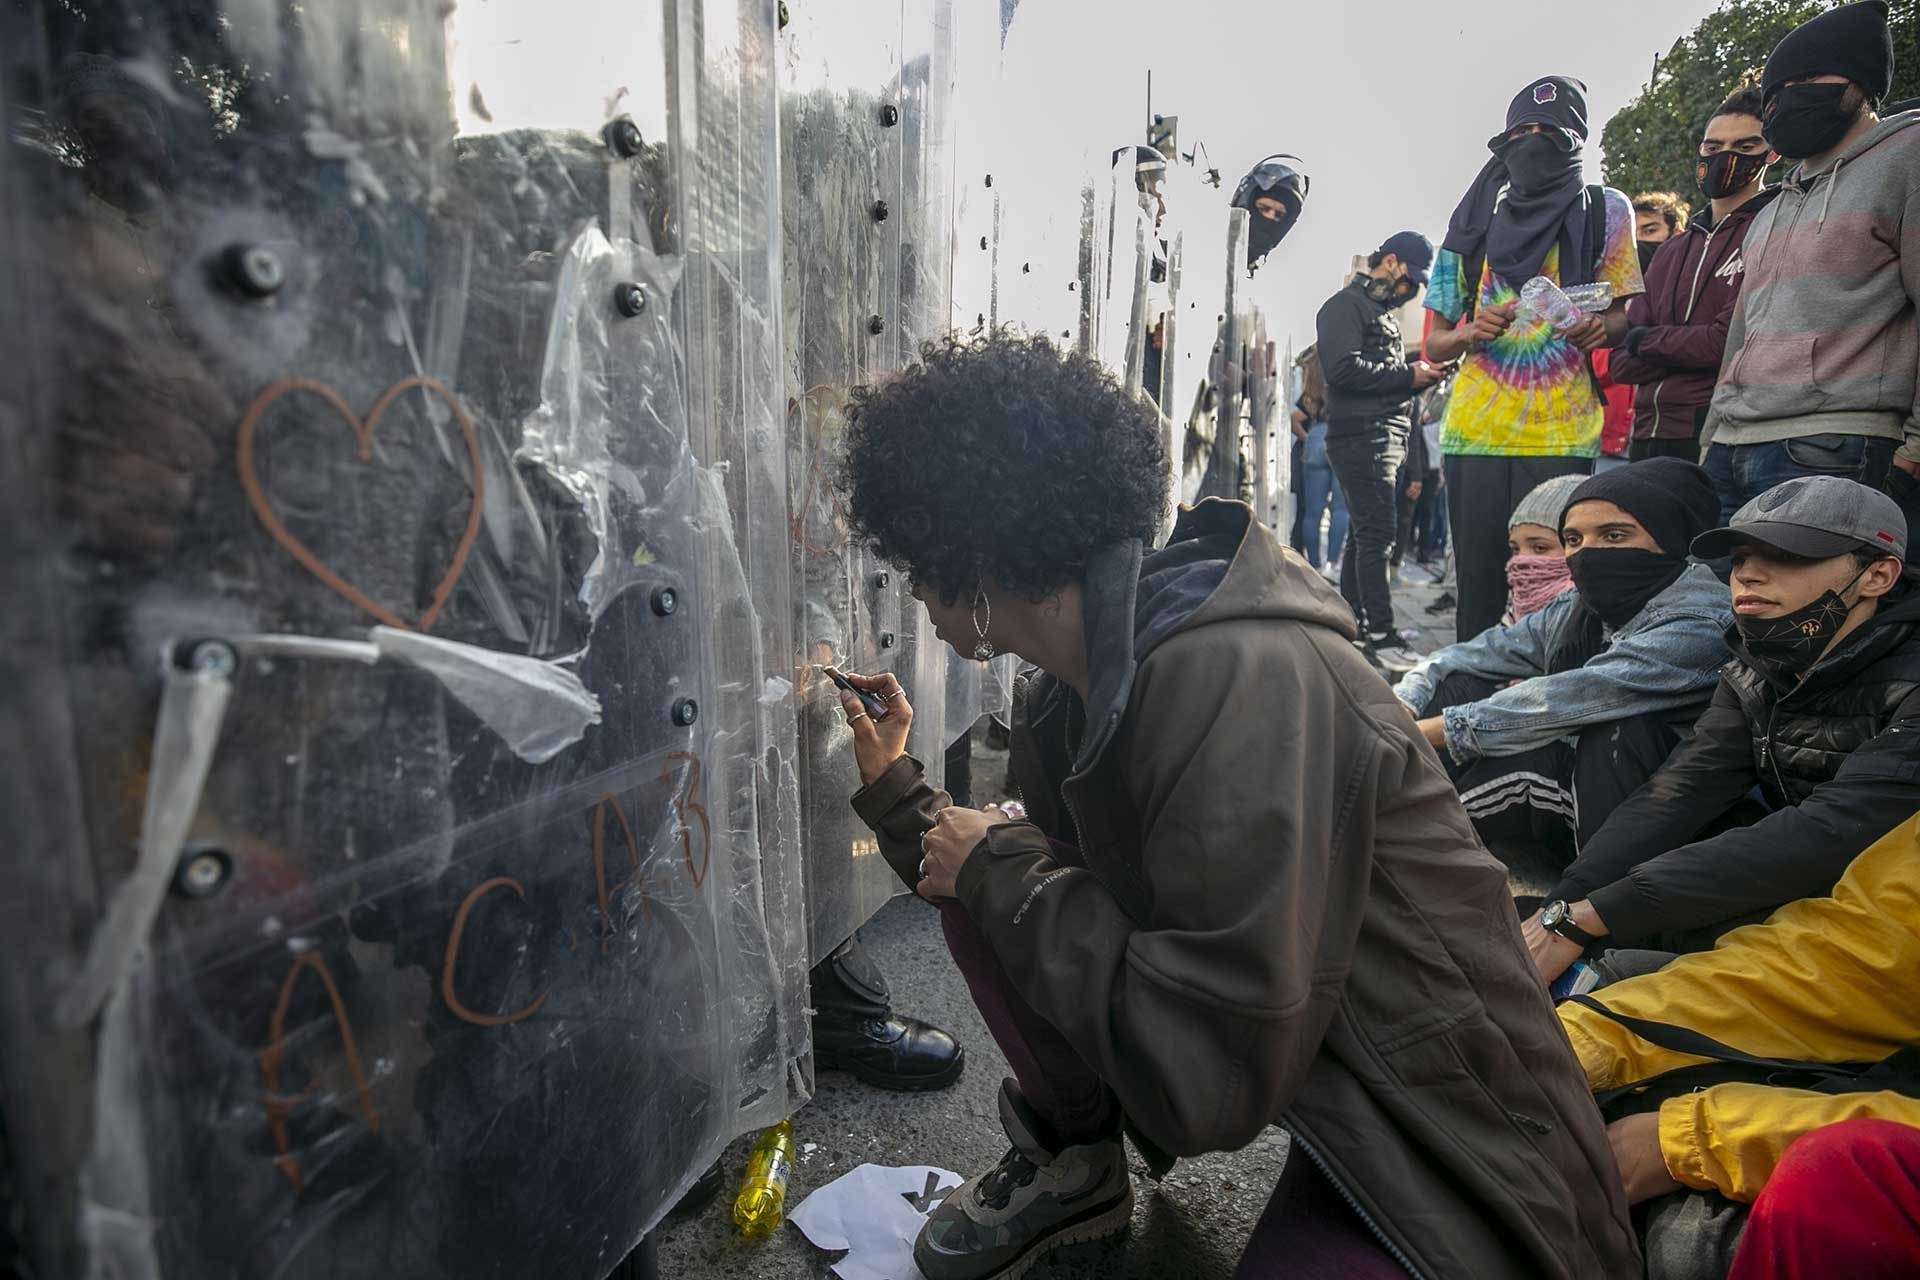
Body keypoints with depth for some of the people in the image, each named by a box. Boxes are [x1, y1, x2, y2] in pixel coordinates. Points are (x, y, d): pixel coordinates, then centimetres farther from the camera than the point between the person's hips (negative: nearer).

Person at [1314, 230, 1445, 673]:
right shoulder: (1345, 306, -4)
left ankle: (1352, 624, 18)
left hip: (1389, 437, 10)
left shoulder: (1384, 312, 26)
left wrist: (1419, 378, 10)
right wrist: (1408, 375, -12)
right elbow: (1344, 369, -18)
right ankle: (1382, 637, -14)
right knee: (1377, 533, -14)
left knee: (1364, 533, 11)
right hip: (1361, 434, -10)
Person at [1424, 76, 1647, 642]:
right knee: (1477, 588, 0)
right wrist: (1470, 333, -8)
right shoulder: (1475, 225, 14)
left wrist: (1602, 328, -10)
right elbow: (1434, 345, 15)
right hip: (1473, 433, 1)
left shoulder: (1603, 211, 12)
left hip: (1563, 437, -1)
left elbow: (1621, 314, 14)